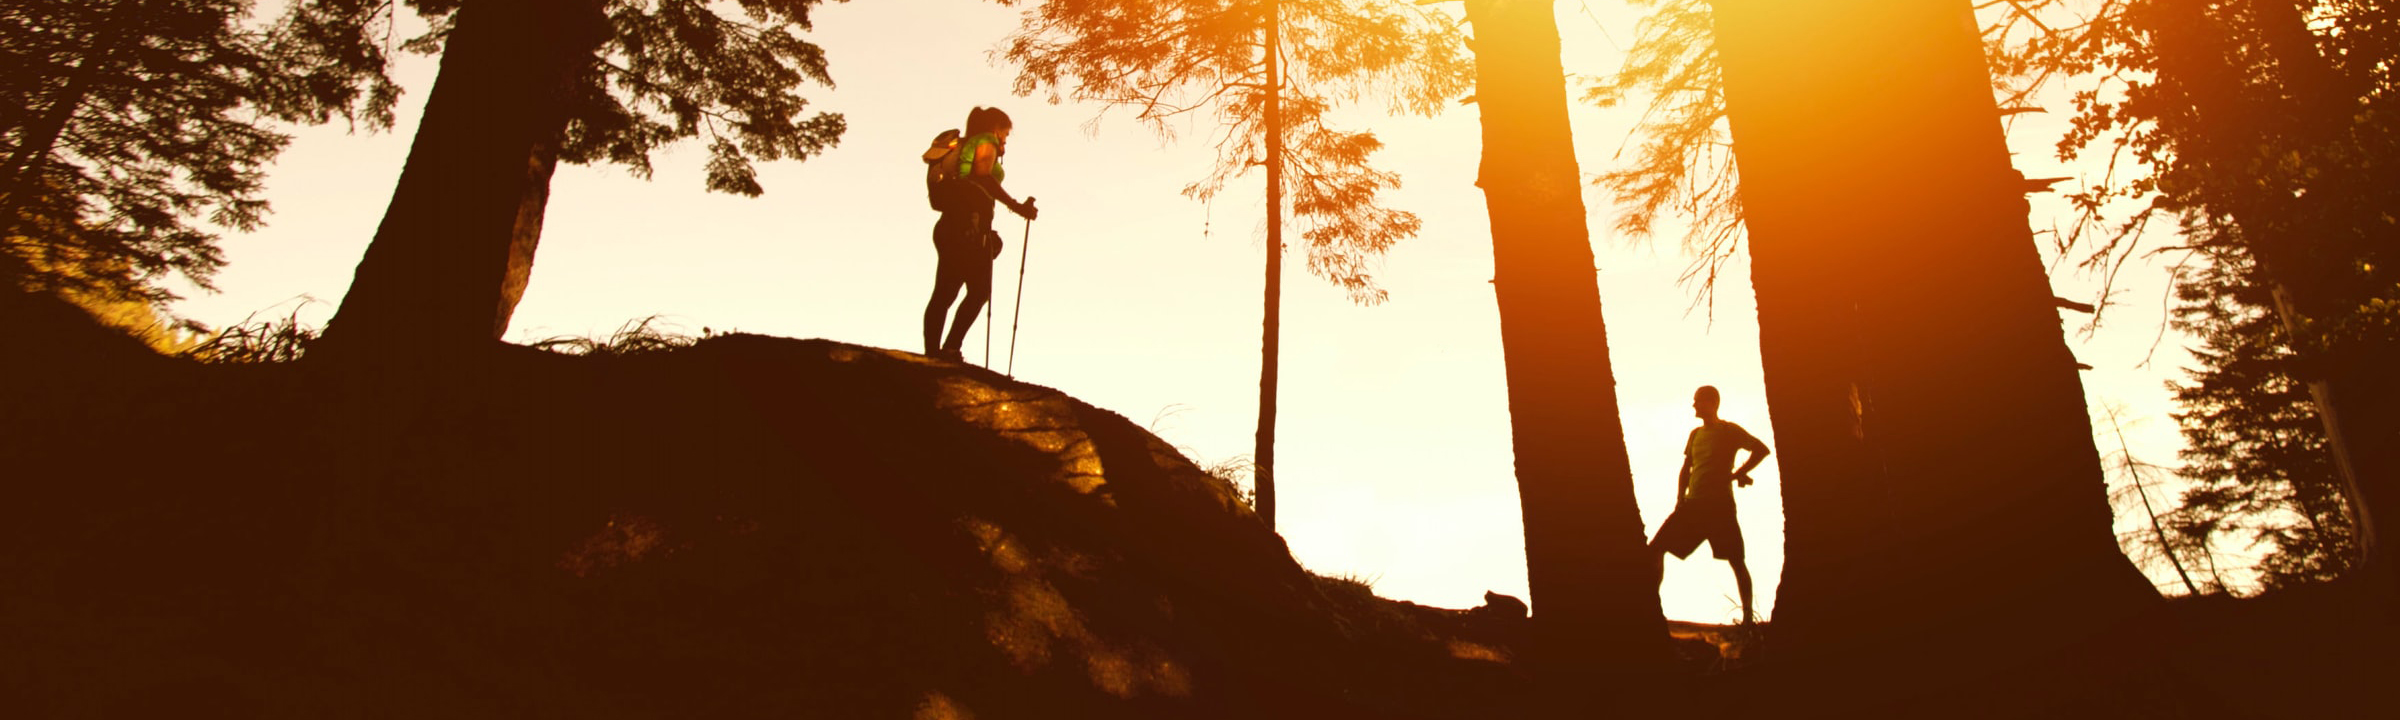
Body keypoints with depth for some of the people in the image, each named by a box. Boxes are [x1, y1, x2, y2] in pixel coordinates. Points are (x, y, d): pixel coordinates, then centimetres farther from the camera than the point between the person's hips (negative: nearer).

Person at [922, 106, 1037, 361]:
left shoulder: (963, 144, 27)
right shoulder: (986, 141, 2)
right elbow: (983, 177, -15)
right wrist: (1016, 206, -15)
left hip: (948, 224, 9)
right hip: (970, 226, -9)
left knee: (943, 294, 4)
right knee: (979, 291, -6)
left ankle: (932, 352, 0)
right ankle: (951, 348, -15)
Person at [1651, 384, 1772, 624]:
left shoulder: (1729, 431, -1)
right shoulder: (1695, 434, 16)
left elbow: (1761, 449, -5)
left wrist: (1738, 474, -8)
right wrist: (1680, 498, 9)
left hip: (1720, 505, -6)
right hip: (1693, 504, 6)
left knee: (1735, 560, -5)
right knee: (1657, 548, -4)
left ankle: (1748, 615, 2)